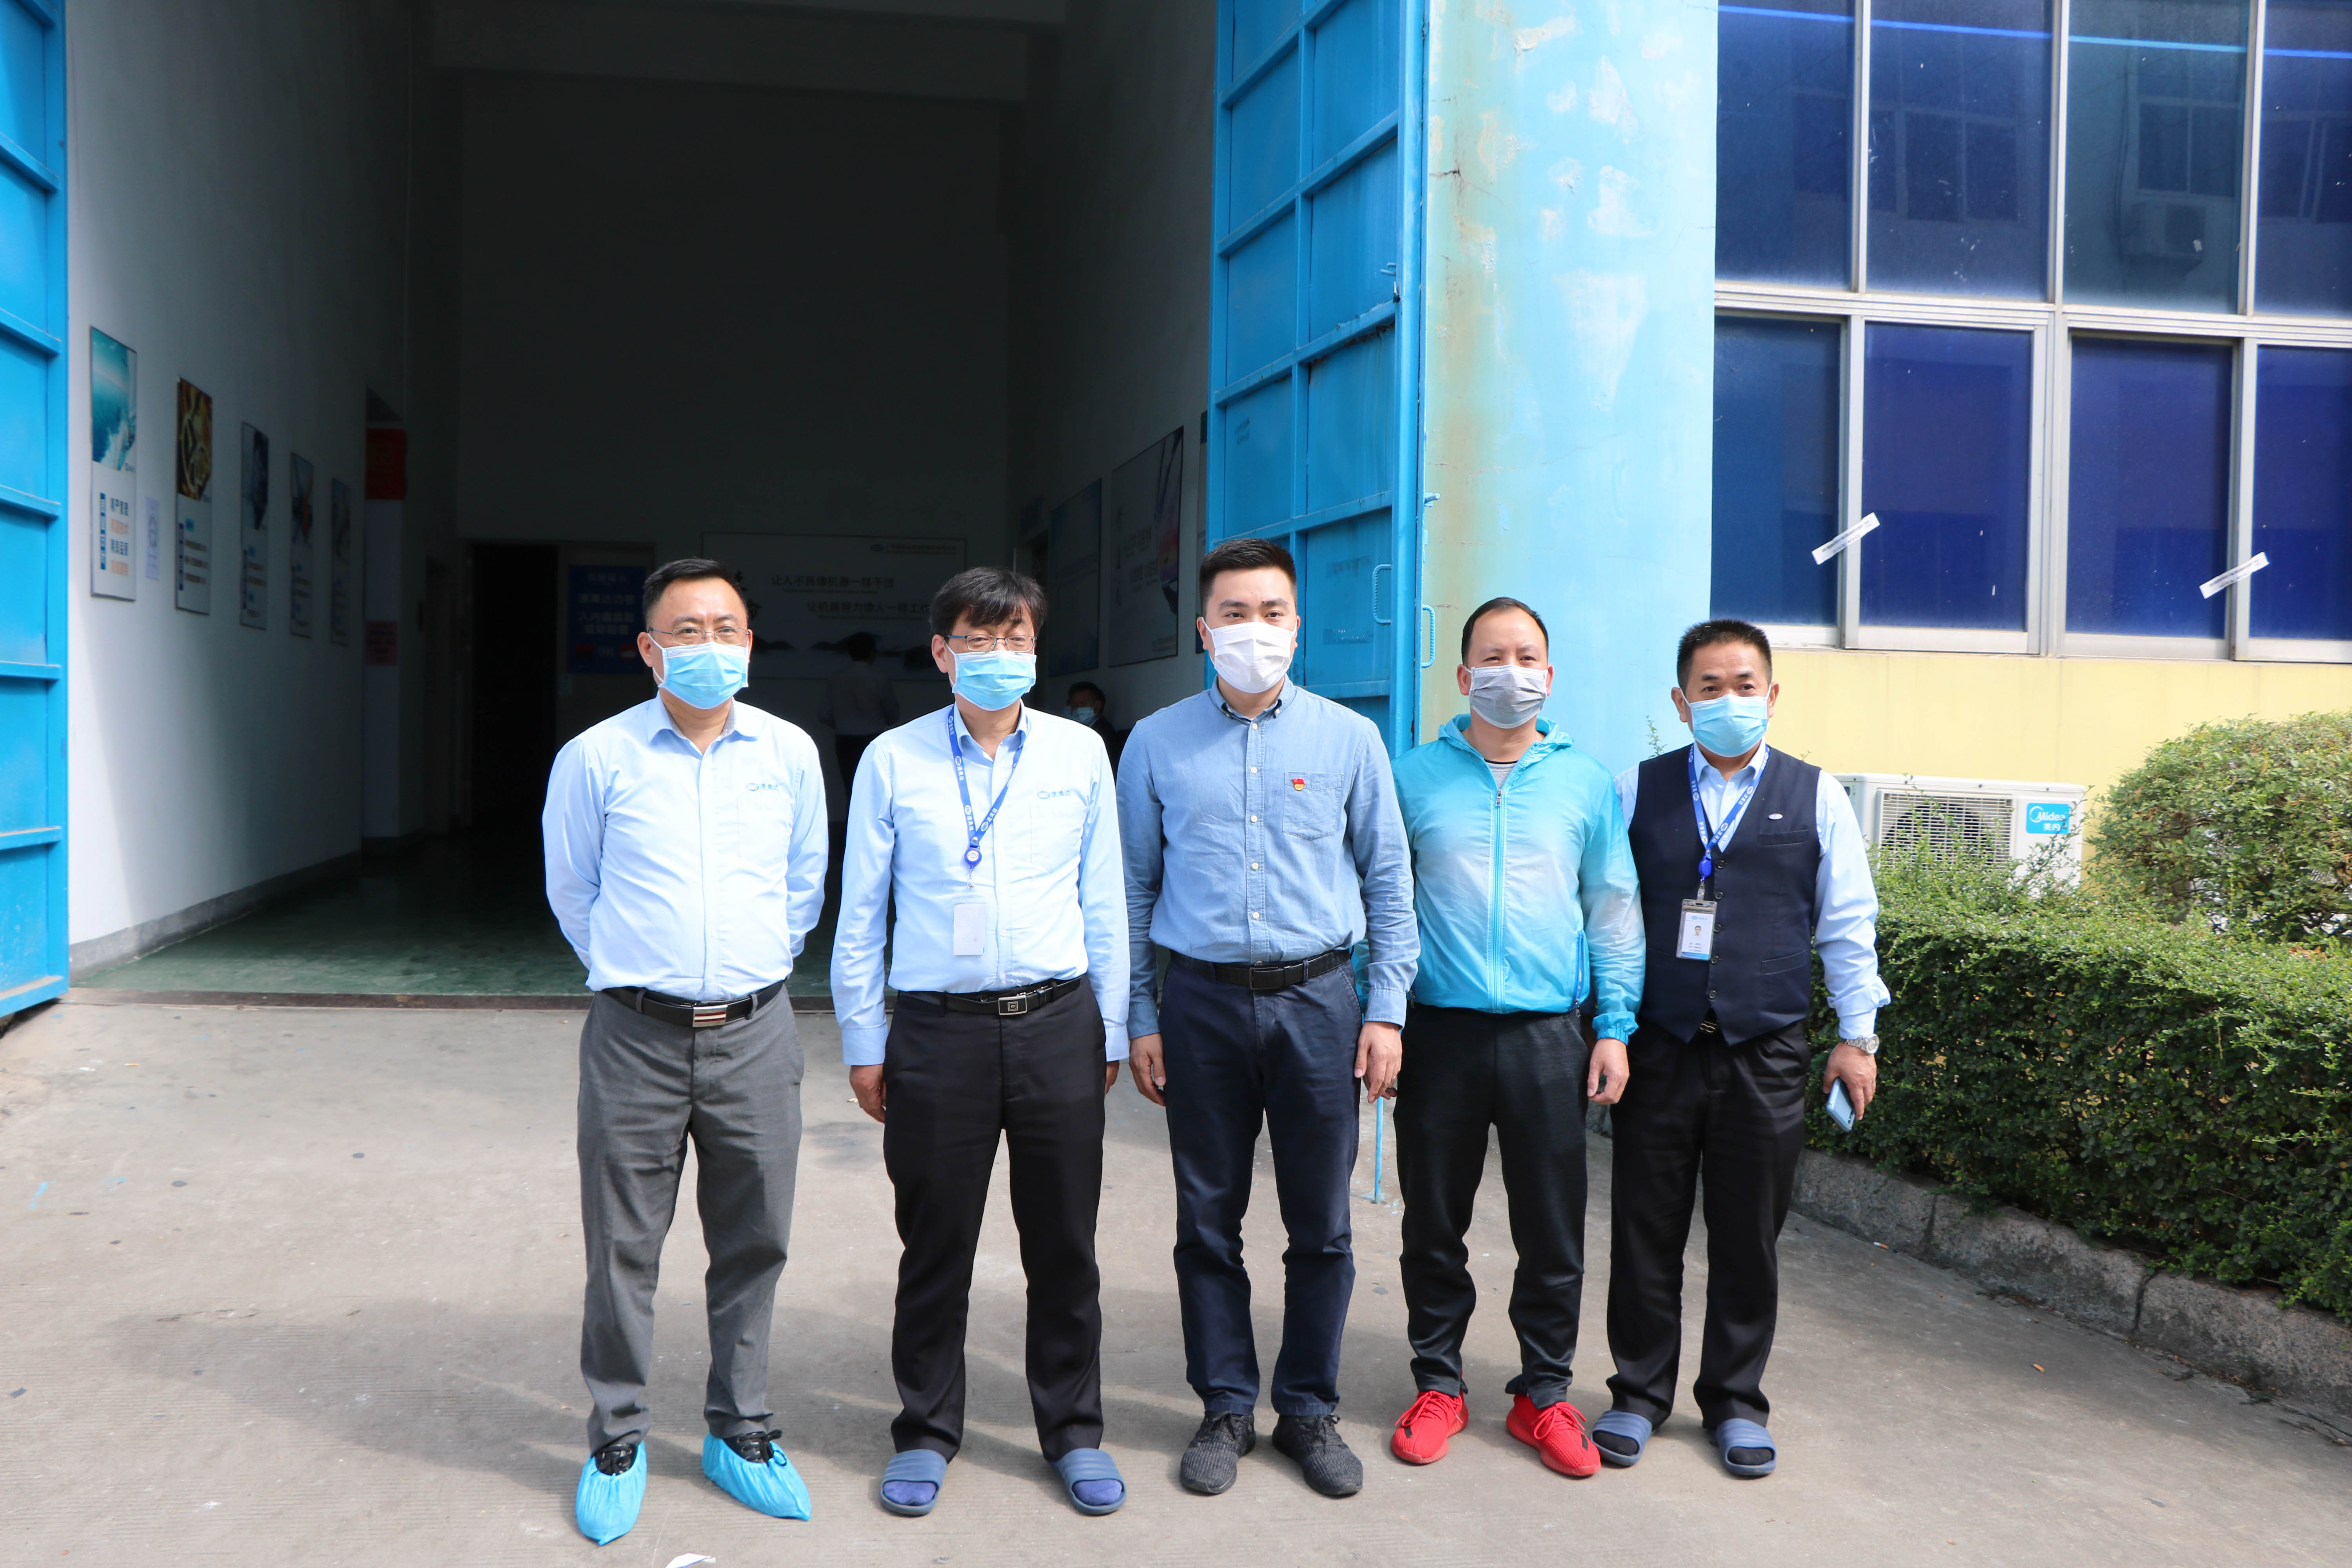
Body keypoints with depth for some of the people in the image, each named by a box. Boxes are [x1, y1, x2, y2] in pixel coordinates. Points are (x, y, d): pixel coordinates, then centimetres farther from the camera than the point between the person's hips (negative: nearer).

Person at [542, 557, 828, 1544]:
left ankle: (739, 1433, 27)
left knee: (752, 1244, 10)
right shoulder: (596, 758, -1)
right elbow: (571, 892, 11)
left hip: (755, 1035, 2)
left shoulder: (790, 753, 5)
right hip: (636, 1036, -2)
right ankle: (616, 1443, 24)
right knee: (623, 1250, 6)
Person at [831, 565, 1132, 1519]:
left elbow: (1103, 903, 10)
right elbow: (860, 913, 6)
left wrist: (1110, 1032, 10)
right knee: (935, 1246, 8)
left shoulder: (1079, 752, 5)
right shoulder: (894, 761, 2)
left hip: (1058, 1022, 1)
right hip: (939, 1029, -1)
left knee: (1065, 1245, 9)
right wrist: (862, 1043, 6)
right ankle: (926, 1433, 28)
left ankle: (1074, 1430, 28)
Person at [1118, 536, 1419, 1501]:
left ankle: (1309, 1410, 24)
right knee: (1208, 1221, 8)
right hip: (1203, 999, 0)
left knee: (1322, 1224, 6)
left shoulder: (1349, 739, 3)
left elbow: (1389, 881, 6)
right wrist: (1139, 1020, 4)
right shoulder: (1157, 744, 4)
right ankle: (1226, 1409, 24)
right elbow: (1134, 890, 8)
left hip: (1317, 999, 0)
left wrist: (1387, 1009, 0)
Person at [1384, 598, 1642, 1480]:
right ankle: (1439, 1384, 26)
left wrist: (1615, 1026, 3)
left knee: (1553, 1231, 6)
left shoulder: (1585, 782, 6)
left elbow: (1614, 910, 10)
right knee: (1434, 1224, 9)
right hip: (1439, 1032, 0)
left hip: (1549, 1035, 1)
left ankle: (1544, 1392, 24)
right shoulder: (1416, 776, 4)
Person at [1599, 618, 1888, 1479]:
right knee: (1645, 1230, 6)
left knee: (1749, 1238, 9)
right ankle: (1639, 1392, 24)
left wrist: (1857, 1035, 5)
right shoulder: (1636, 791, 4)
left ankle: (1735, 1401, 26)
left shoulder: (1815, 797, 6)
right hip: (1657, 1049, 0)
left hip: (1765, 1054, 0)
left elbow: (1848, 924, 8)